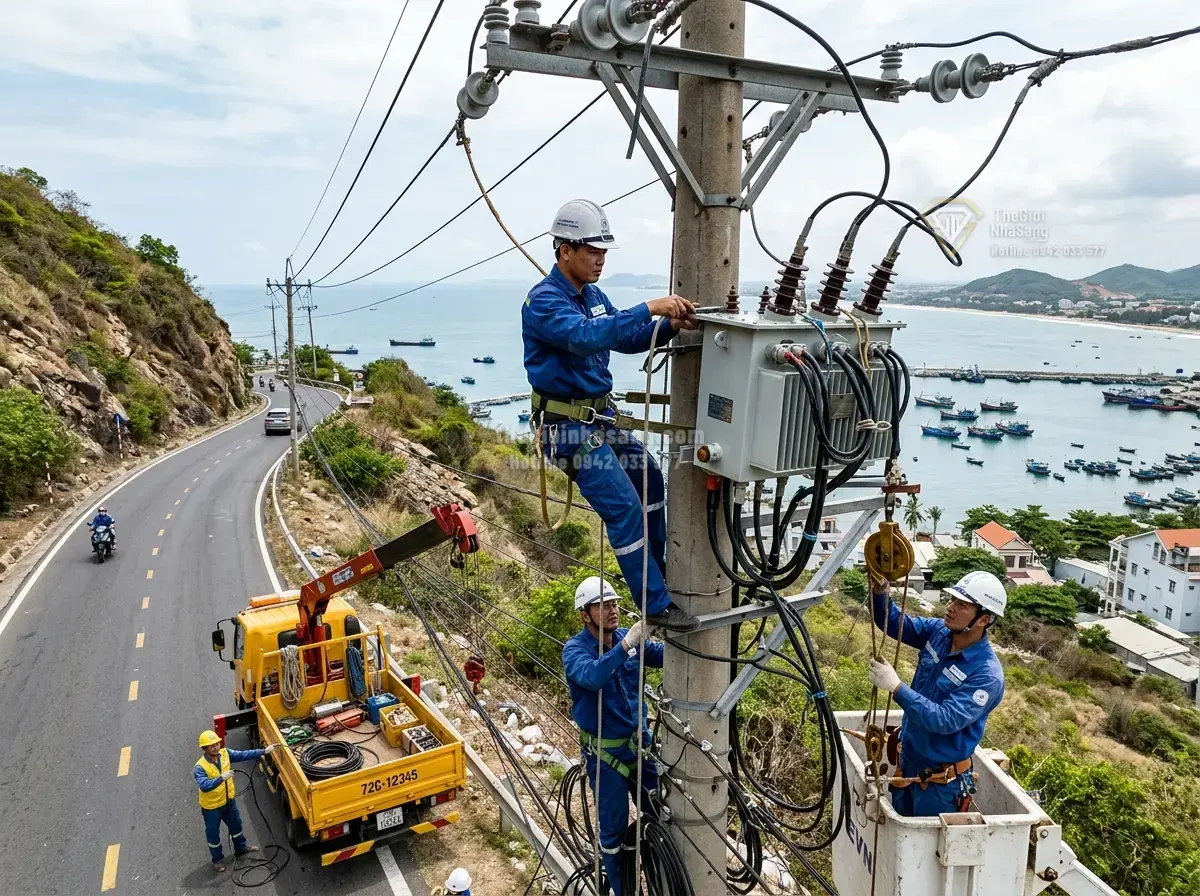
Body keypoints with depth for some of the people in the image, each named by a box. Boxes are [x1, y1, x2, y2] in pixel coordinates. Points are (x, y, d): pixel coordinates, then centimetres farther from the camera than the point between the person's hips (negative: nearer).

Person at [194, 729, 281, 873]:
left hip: (228, 800, 6)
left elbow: (243, 755, -12)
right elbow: (204, 786, -42)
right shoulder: (200, 767, -30)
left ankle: (241, 848, 49)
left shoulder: (225, 753, -14)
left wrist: (264, 751, -18)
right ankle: (217, 859, 39)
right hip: (211, 806, -6)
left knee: (236, 825, 25)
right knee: (213, 833, 16)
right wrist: (221, 778, -54)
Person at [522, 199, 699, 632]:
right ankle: (655, 605, 1)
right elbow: (585, 336, -36)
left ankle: (659, 571, 38)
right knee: (625, 509, -11)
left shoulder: (591, 293, 10)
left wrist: (669, 326, -6)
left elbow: (627, 339, 13)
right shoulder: (544, 300, -18)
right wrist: (649, 309, -38)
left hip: (601, 416, 10)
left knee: (649, 478, 20)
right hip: (570, 426, -10)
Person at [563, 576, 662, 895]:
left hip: (639, 743, 4)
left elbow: (665, 656, -11)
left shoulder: (627, 637, -3)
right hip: (606, 752, -4)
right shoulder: (575, 649, -17)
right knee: (614, 829, 8)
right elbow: (592, 677, -38)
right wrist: (626, 645, -49)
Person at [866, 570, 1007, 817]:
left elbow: (945, 720, -32)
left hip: (941, 782, -6)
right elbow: (893, 622, -4)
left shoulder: (987, 675, -27)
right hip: (907, 761, 6)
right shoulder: (938, 631, -8)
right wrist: (879, 592, -24)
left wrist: (896, 687, -36)